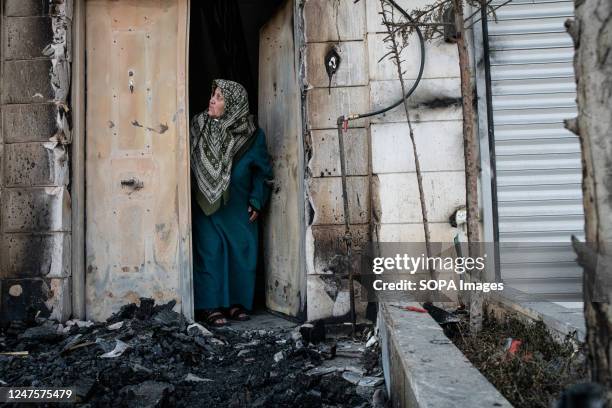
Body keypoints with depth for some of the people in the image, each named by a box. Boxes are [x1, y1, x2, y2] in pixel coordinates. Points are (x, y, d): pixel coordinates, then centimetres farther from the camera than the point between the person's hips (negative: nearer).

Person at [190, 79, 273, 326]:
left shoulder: (252, 134, -4)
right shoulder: (198, 126, -3)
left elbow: (263, 171, 3)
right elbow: (188, 164, -1)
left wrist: (256, 202, -2)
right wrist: (191, 200, -6)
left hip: (239, 207, 1)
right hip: (206, 205, -1)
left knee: (242, 252, 4)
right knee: (210, 252, -2)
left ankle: (237, 303, 18)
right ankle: (210, 306, 6)